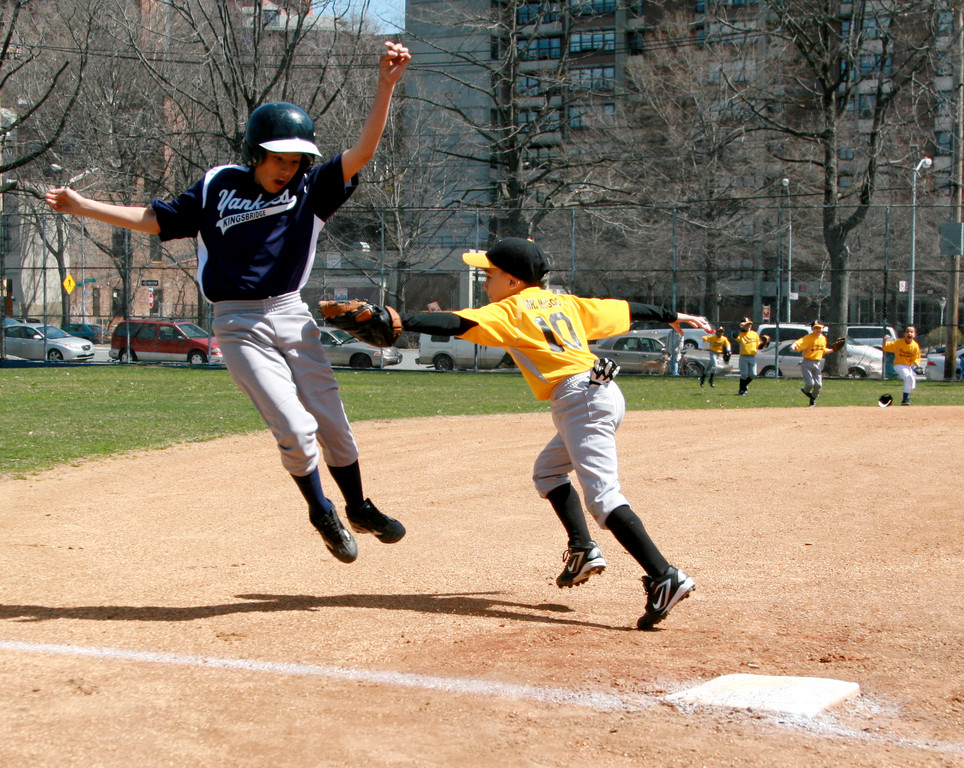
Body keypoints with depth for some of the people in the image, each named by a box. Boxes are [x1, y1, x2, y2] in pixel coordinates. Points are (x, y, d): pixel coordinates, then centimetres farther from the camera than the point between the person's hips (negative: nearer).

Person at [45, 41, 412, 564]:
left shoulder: (310, 189, 1)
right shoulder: (216, 188, 1)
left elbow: (362, 152, -10)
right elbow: (156, 220, 9)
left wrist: (385, 85, -22)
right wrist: (83, 207, 7)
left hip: (293, 317, 2)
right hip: (239, 325, -2)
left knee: (331, 421, 5)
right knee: (294, 428, -11)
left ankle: (358, 509, 27)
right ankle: (321, 514, 12)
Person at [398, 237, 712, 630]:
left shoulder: (509, 311, 1)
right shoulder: (564, 302, 21)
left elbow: (456, 323, -13)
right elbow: (624, 309, 27)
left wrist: (401, 321, -15)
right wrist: (672, 316, 38)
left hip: (579, 398, -9)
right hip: (603, 393, 9)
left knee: (603, 496, -17)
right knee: (548, 470, 27)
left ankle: (665, 578, -28)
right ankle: (583, 550, 18)